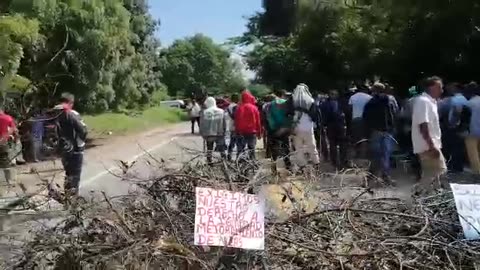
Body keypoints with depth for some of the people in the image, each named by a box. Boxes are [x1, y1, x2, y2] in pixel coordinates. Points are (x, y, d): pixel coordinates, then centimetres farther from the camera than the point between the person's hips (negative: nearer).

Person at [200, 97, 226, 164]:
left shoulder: (204, 112, -10)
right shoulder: (221, 111, -5)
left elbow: (202, 125, -4)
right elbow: (224, 124, 0)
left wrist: (202, 134, 8)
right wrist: (223, 132, 12)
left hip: (208, 134, 0)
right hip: (219, 134, 0)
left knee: (209, 149, 13)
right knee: (222, 149, 10)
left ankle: (209, 162, 18)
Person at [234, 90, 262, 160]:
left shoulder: (239, 108, -6)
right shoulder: (254, 108, -5)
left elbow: (236, 121, -1)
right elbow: (258, 121, 0)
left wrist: (237, 131, 8)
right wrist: (259, 133, 9)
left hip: (241, 132, 0)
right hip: (252, 132, 0)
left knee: (240, 150, 7)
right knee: (252, 150, 7)